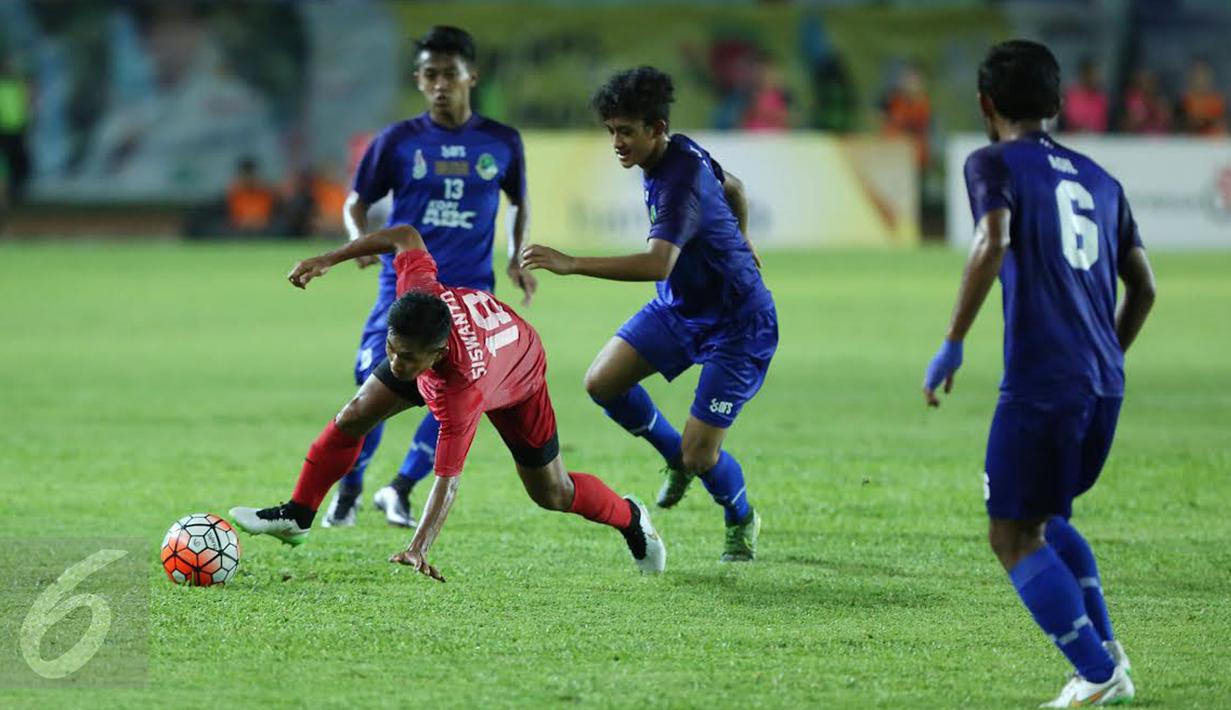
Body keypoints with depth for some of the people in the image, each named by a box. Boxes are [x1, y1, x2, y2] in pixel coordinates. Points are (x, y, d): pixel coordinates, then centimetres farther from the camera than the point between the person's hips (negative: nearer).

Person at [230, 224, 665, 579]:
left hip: (517, 376, -5)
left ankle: (629, 518, 39)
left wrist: (419, 547, -58)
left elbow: (448, 479, -47)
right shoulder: (419, 290, -40)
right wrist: (328, 260, -19)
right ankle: (298, 516, 5)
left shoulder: (461, 394, -49)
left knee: (551, 494, 8)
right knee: (354, 418, -9)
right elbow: (405, 236, -20)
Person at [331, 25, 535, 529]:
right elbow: (358, 201, 8)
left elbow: (519, 201, 21)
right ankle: (348, 491, 12)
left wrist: (518, 258, 6)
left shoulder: (502, 143, 5)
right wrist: (359, 237, -13)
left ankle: (401, 489, 4)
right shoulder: (398, 142, 1)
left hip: (469, 289, 1)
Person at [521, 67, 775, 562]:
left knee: (700, 456, -8)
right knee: (602, 382, -5)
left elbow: (658, 263, -45)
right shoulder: (681, 155, -3)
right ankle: (676, 456, 20)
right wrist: (737, 245, 37)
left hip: (736, 326, -9)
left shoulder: (682, 179, -31)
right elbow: (732, 186, 18)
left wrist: (572, 264, -50)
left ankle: (741, 521, 25)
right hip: (679, 308, 9)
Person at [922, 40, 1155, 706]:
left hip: (1040, 384, -7)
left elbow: (993, 243, -20)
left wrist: (952, 345, -17)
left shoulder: (994, 163, 0)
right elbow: (1142, 286, 21)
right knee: (1044, 517, 25)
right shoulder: (1097, 178, 19)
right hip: (1104, 386, 7)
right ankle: (1106, 650, 15)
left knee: (1012, 536, 3)